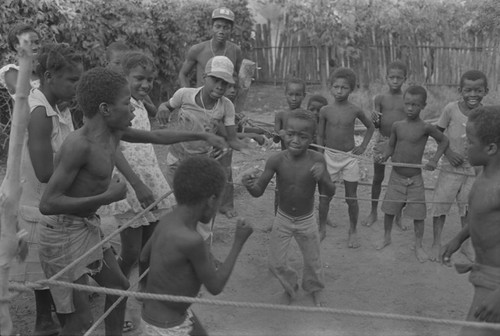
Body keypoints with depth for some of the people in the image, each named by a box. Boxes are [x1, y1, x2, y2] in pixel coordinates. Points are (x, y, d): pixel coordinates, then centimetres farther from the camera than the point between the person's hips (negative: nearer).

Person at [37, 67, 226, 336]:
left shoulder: (114, 132, 0)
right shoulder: (80, 144, -26)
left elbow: (157, 136, 17)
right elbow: (47, 204, -28)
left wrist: (203, 136, 21)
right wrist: (106, 197, -28)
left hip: (88, 225, 9)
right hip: (63, 231, -9)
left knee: (118, 286, 22)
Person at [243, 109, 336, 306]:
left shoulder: (316, 160, -22)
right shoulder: (277, 160, -21)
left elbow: (330, 193, -17)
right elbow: (259, 192, -15)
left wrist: (322, 178, -38)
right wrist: (250, 185, -39)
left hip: (307, 221, 0)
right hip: (282, 219, 1)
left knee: (312, 261, 16)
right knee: (276, 263, 8)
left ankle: (314, 289, 48)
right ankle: (290, 285, 41)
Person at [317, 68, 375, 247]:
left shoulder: (355, 110, -5)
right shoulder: (325, 110, -5)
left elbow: (370, 127, 12)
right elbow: (320, 136, 3)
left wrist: (363, 145, 3)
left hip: (349, 157, 0)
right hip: (329, 156, 0)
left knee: (351, 198, 5)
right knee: (324, 196, 5)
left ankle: (353, 231, 23)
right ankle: (322, 228, 24)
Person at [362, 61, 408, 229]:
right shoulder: (380, 98, 0)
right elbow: (376, 126, 2)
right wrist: (374, 119, -20)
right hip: (382, 140, 1)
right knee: (377, 177, 9)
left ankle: (398, 216, 19)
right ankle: (373, 212, 23)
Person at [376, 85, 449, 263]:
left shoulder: (426, 127, -12)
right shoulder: (397, 126, -3)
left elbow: (444, 141, 3)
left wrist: (434, 159, -9)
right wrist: (384, 156, -12)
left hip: (415, 179, -3)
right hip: (396, 177, 3)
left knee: (418, 214, 3)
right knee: (389, 210, 12)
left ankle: (418, 246, 20)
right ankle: (386, 238, 34)